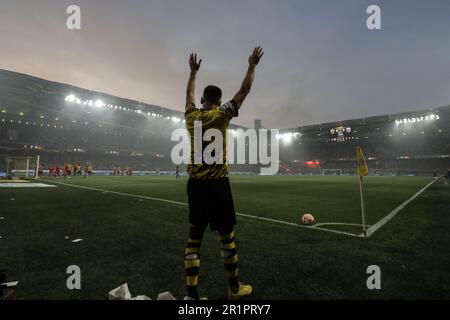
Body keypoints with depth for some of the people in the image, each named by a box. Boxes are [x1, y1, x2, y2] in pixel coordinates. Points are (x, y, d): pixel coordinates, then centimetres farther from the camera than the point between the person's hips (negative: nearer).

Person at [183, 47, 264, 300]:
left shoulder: (191, 116, 6)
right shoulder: (221, 114, -5)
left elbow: (190, 93, 26)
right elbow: (245, 90, 3)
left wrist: (193, 71, 39)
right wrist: (252, 65, 17)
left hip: (195, 184, 5)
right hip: (217, 183, -4)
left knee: (194, 239, 7)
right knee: (227, 236, 8)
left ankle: (192, 294, 12)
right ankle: (235, 288, 24)